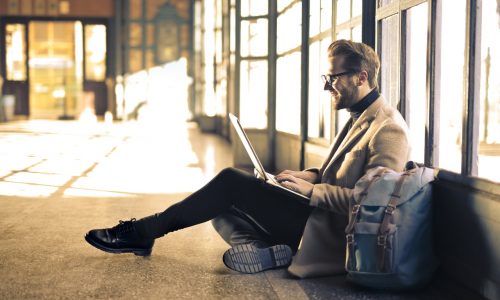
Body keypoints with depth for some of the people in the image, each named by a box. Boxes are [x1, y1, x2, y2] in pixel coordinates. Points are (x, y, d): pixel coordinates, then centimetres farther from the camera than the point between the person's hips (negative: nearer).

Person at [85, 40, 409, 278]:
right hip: (320, 215, 10)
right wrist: (312, 175, 6)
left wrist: (312, 189, -20)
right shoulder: (360, 117, 16)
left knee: (233, 182, -14)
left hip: (330, 233, -10)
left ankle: (143, 232, -5)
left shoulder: (388, 129, -15)